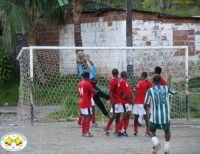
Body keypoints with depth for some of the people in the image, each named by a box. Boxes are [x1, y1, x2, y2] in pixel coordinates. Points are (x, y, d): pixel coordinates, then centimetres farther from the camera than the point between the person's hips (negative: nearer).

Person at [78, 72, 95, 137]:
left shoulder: (80, 83, 10)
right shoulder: (88, 83, -14)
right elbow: (93, 92, -14)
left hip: (81, 102, 8)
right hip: (87, 103, -8)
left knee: (84, 117, 14)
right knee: (88, 117, -7)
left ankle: (83, 132, 16)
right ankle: (87, 132, -13)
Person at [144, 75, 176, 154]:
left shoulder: (150, 90, -4)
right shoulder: (166, 88, 2)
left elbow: (145, 105, -2)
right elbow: (173, 92, 25)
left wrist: (147, 106, 22)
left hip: (155, 116, -2)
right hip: (166, 116, 2)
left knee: (152, 131, 18)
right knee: (167, 131, 25)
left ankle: (156, 143, -12)